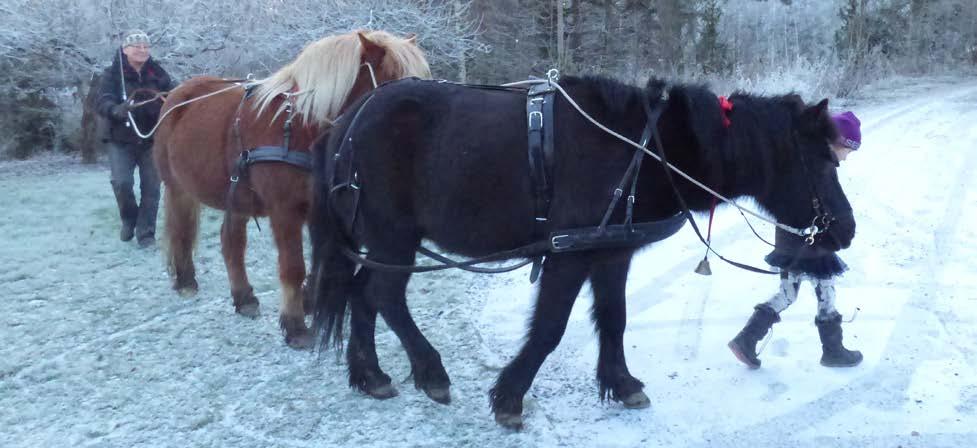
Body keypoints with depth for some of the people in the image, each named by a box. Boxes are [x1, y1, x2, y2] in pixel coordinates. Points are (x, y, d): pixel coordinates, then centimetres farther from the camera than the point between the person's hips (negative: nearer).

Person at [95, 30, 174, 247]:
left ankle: (146, 232, 15)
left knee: (151, 187, 2)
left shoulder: (158, 74, 5)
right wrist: (116, 110, -35)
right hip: (121, 140, -2)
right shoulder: (113, 74, -1)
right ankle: (129, 219, 14)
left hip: (152, 140, 2)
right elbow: (102, 101, -13)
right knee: (121, 182, -15)